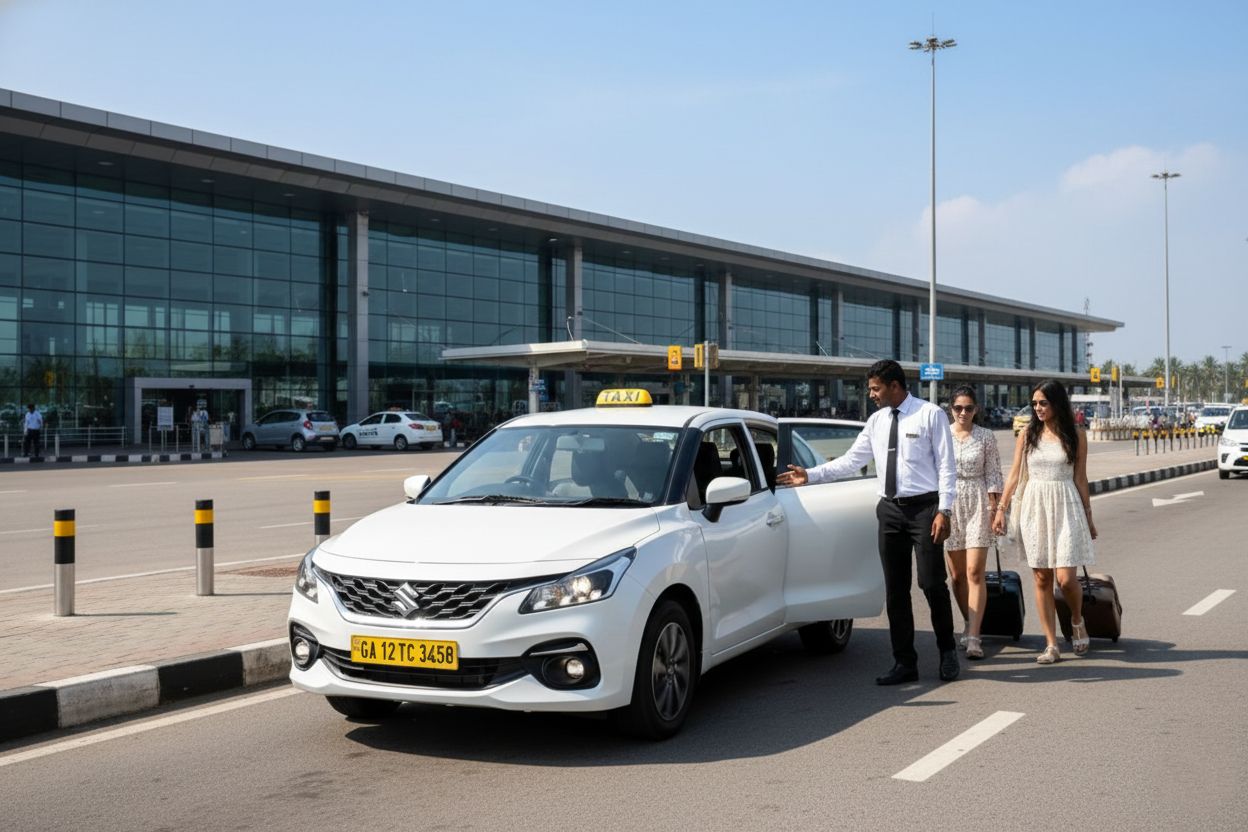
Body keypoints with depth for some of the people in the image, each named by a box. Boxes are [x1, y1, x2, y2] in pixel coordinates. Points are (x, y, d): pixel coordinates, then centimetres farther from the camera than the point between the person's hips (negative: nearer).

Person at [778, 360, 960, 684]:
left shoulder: (930, 414, -5)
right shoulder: (877, 421, 11)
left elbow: (946, 466, -7)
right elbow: (850, 460, 12)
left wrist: (943, 511, -15)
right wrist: (810, 475, 5)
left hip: (923, 507, -5)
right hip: (890, 509, 6)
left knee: (932, 583, -4)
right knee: (895, 590, 7)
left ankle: (947, 651, 19)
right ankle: (904, 663, 16)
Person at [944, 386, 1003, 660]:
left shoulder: (986, 437, 2)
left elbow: (993, 475, 3)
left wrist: (993, 509, -5)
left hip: (977, 504, -2)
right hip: (949, 504, 2)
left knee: (975, 573, -10)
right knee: (957, 574, 8)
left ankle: (973, 637, -12)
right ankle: (970, 625, 27)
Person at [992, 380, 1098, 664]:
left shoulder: (1075, 436, 3)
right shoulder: (1027, 435, 6)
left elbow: (1080, 479, 7)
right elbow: (1014, 475, 7)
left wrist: (1088, 517, 9)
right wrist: (1001, 509, 1)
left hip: (1066, 507, -2)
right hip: (1034, 506, 2)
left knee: (1066, 577, -10)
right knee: (1041, 579, 2)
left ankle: (1077, 621, 23)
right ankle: (1051, 646, 7)